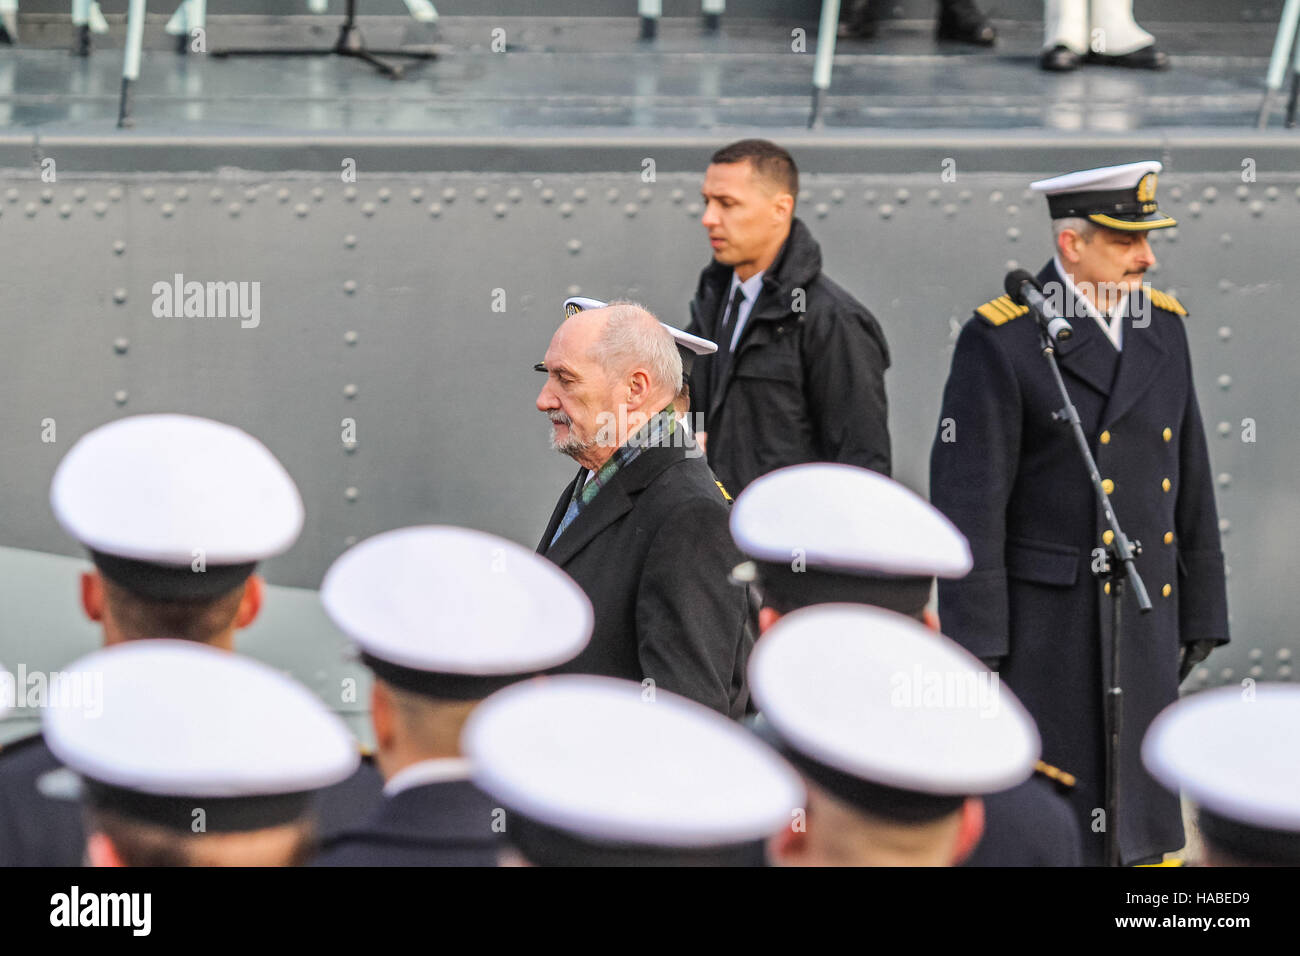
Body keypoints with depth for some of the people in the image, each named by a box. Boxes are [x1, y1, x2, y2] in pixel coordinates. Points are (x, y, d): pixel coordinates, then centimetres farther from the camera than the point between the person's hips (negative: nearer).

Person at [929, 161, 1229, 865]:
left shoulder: (1162, 325, 6)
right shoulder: (1000, 341, -12)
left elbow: (1188, 482, 12)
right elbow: (966, 497, -13)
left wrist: (1199, 612, 12)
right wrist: (974, 642, -15)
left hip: (1145, 622, 6)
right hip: (1043, 618, -6)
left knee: (1143, 821, 9)